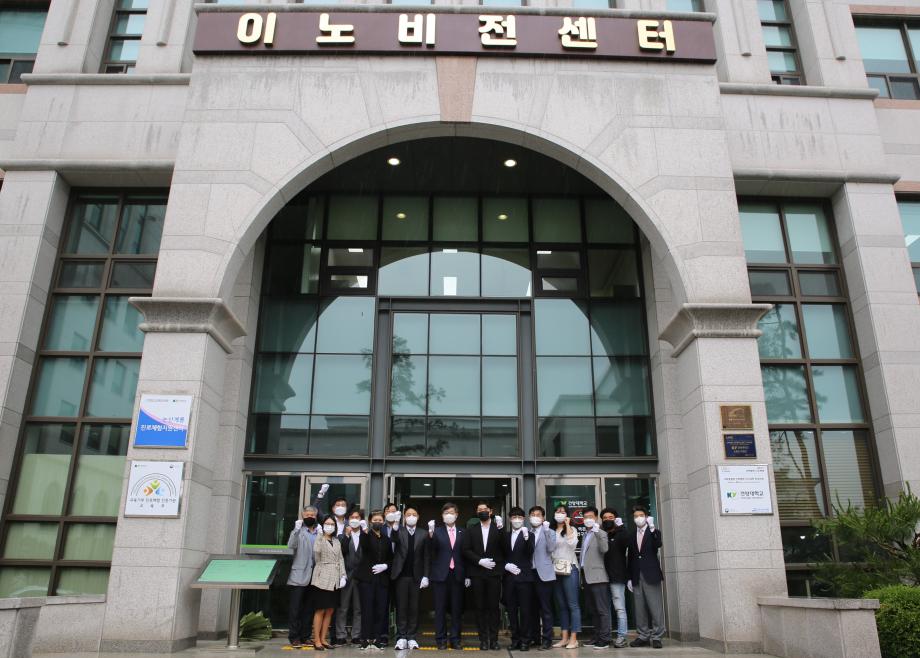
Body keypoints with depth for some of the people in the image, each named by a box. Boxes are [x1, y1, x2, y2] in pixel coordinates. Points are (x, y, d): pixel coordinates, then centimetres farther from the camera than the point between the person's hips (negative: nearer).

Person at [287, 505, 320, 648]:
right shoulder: (299, 531, 2)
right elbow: (291, 546, -14)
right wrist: (296, 529, -21)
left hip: (314, 576, 4)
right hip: (299, 575, -4)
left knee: (308, 609, 9)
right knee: (295, 608, -1)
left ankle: (304, 637, 17)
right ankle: (294, 637, 6)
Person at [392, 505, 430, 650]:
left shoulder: (423, 534, 6)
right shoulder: (398, 532, 6)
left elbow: (426, 556, 4)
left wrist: (425, 576, -1)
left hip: (416, 576, 1)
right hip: (401, 575, -1)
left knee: (414, 608, 4)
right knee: (401, 607, 2)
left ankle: (412, 638, 11)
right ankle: (401, 637, 8)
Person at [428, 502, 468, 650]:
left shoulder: (463, 532, 8)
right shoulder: (437, 531, 2)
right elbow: (431, 550, -10)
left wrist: (467, 575, 4)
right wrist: (430, 534, -27)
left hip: (457, 575, 2)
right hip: (441, 574, -1)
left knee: (457, 608, 6)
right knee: (440, 608, 4)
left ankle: (455, 639, 14)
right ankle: (441, 639, 11)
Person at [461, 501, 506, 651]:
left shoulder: (498, 529, 5)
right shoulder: (471, 530, 9)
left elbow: (504, 549, 0)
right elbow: (466, 550, 2)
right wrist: (479, 561, -8)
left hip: (494, 573, -1)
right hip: (477, 574, 1)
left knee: (493, 607, 0)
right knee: (480, 607, 3)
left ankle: (494, 639, 7)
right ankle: (483, 639, 10)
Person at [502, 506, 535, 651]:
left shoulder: (528, 535, 1)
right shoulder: (504, 535, 11)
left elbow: (529, 554, -14)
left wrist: (526, 537, -27)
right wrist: (506, 565, -5)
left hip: (524, 577, -3)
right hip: (509, 577, 3)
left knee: (525, 610, -2)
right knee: (511, 610, 6)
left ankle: (525, 640, 6)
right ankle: (515, 639, 15)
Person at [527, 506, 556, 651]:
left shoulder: (549, 532, 3)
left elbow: (551, 548, -13)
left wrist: (546, 530, -18)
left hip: (543, 574, -4)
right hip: (530, 573, 4)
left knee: (545, 608, -3)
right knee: (532, 608, 9)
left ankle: (547, 639, 2)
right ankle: (534, 637, 19)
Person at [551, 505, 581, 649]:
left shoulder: (571, 529, 3)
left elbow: (572, 543, -17)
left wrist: (567, 525, -13)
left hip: (569, 569, -4)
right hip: (555, 570, 4)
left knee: (572, 604, -4)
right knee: (561, 605, 8)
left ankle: (573, 638, -2)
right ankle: (565, 637, 14)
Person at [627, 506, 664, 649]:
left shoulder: (654, 533, 3)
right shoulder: (632, 535, 13)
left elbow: (658, 545, -19)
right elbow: (630, 557, 12)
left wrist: (652, 529, -29)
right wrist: (629, 578, 8)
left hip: (651, 575, -4)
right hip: (637, 577, 4)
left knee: (655, 607, -3)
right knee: (640, 609, 6)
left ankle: (657, 636, 4)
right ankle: (643, 636, 12)